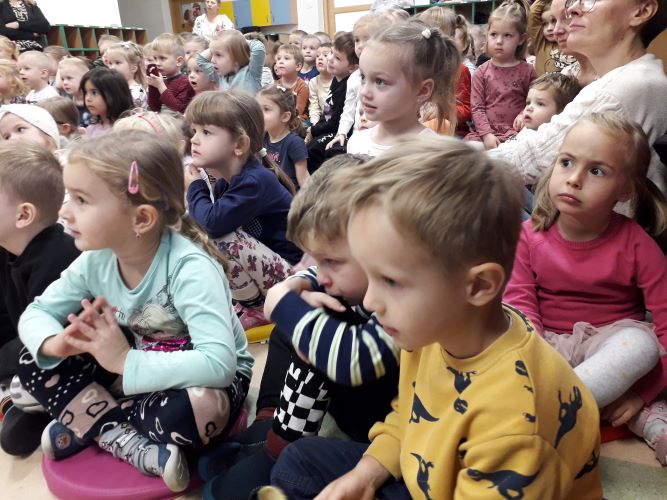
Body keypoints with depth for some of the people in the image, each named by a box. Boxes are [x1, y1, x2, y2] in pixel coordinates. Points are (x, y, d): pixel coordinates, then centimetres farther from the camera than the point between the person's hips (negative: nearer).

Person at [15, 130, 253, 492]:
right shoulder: (95, 260, -12)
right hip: (132, 367, 6)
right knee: (32, 363, -5)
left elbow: (218, 363, -40)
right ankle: (133, 445, -16)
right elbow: (35, 314, 0)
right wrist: (56, 342, -24)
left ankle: (86, 421, -12)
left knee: (198, 409, -39)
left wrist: (126, 362, -36)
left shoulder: (189, 268, -32)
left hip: (207, 376, -5)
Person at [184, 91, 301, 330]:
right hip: (263, 264, 9)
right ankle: (248, 301, 10)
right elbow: (209, 219, 6)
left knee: (221, 240, -28)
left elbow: (214, 222, -32)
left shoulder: (255, 181, -23)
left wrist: (195, 188, -15)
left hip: (289, 274, -9)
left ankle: (256, 310, -5)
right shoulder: (227, 179, 5)